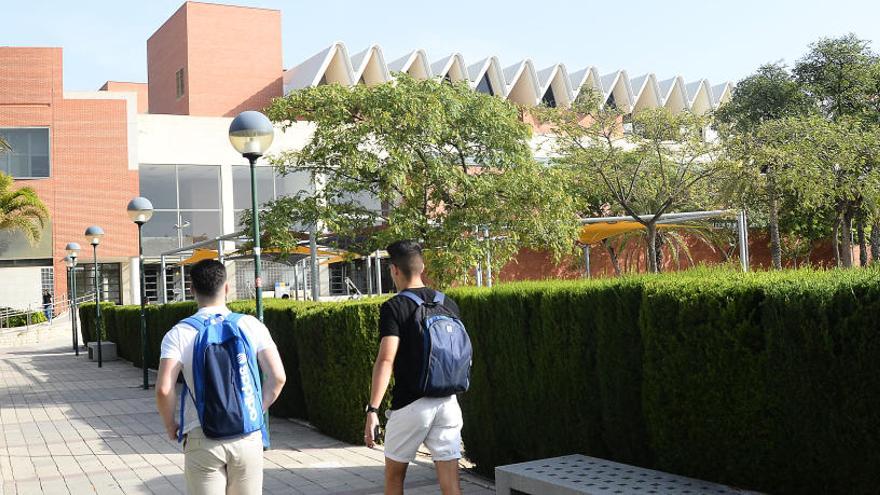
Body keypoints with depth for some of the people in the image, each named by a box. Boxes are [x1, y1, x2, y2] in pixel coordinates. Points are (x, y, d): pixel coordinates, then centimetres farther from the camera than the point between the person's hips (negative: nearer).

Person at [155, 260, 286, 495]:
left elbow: (164, 389, -13)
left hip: (202, 440, -1)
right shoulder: (251, 326, 0)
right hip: (248, 437, 1)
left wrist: (170, 425, 4)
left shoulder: (179, 334, -5)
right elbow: (277, 377, -4)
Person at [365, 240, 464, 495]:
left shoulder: (394, 307, -9)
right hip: (447, 403, 4)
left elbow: (385, 361, -18)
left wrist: (372, 409, -19)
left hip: (410, 405, -4)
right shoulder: (448, 304, 8)